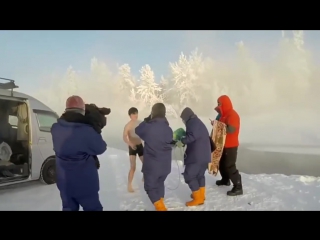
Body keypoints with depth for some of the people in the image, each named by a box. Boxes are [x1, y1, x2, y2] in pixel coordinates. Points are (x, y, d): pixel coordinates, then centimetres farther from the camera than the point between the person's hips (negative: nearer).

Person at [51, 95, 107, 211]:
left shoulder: (55, 128, -9)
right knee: (93, 208, 12)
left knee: (69, 208, 21)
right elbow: (101, 148, -12)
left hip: (64, 181, 5)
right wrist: (96, 135, 8)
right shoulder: (87, 131, -24)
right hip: (85, 182, -5)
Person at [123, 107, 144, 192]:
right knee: (133, 167, -12)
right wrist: (130, 144, -37)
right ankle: (129, 185, 1)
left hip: (140, 146, 5)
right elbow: (124, 138, -22)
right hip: (132, 147, -5)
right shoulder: (128, 125, -15)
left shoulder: (140, 123, 1)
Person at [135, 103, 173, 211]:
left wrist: (147, 120, 11)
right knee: (160, 183, 27)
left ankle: (160, 207, 0)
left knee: (150, 187, 12)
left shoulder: (148, 127, -16)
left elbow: (138, 130, 5)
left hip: (152, 164, -4)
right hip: (166, 164, 4)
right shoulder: (168, 129, -4)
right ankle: (161, 204, 34)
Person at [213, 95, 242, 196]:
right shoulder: (224, 115, 12)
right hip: (223, 144, 10)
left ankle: (238, 187, -5)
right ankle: (225, 180, 41)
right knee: (222, 162, 21)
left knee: (230, 166, -11)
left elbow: (230, 130, -30)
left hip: (231, 145, -10)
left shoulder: (232, 115, -19)